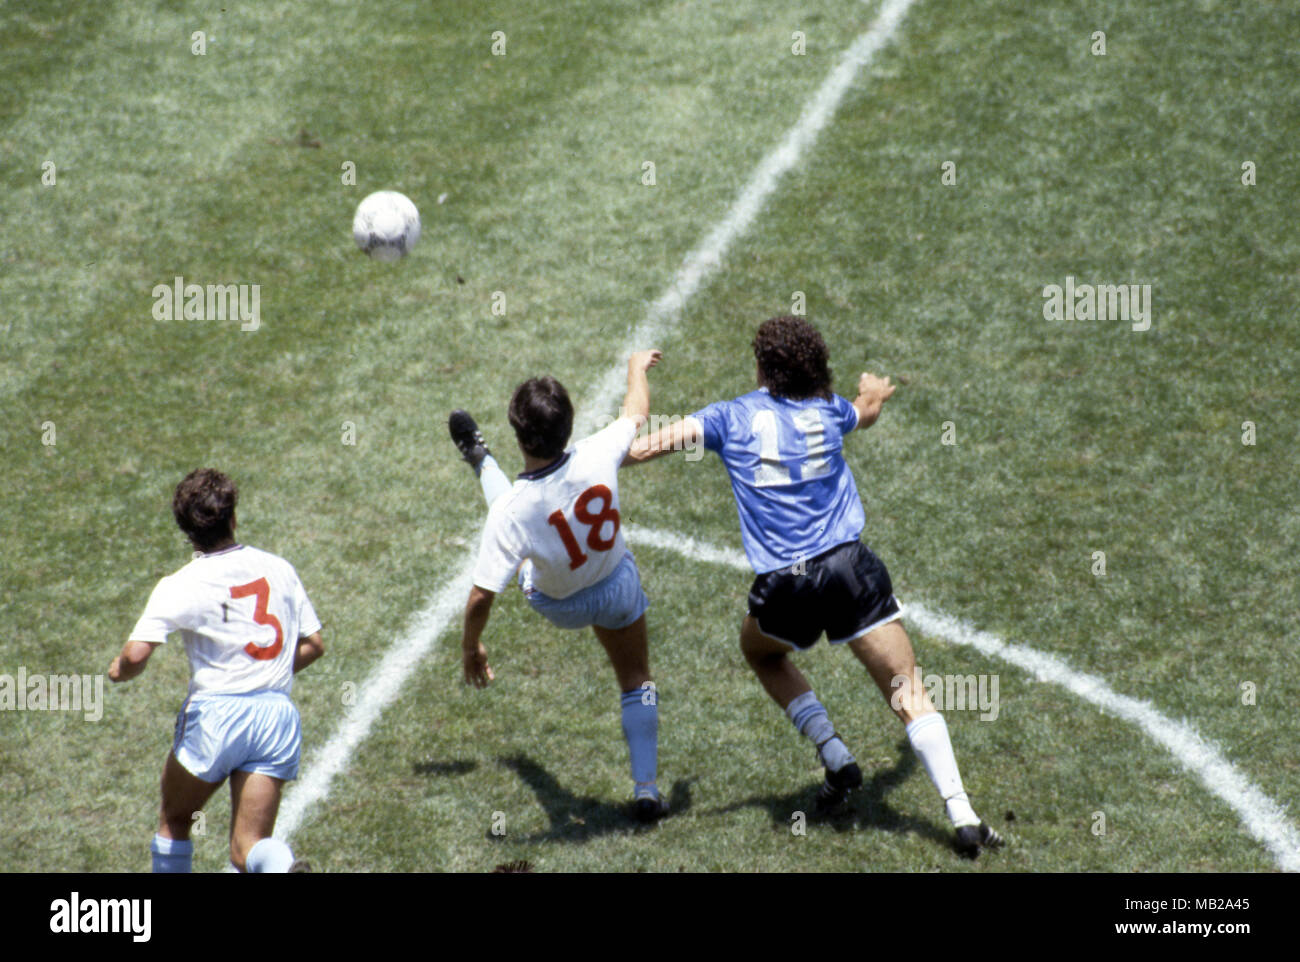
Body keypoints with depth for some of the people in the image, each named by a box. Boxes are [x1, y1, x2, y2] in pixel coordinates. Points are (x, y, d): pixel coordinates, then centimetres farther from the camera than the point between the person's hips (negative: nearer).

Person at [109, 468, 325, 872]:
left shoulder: (179, 587, -6)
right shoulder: (278, 568, 8)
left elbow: (136, 655, -16)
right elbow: (313, 645, 14)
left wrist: (120, 670, 7)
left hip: (216, 714, -3)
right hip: (278, 714, 3)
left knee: (173, 822, 21)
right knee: (248, 847, -1)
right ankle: (284, 866, -33)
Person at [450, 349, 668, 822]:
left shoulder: (510, 511, -40)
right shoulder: (597, 456, -35)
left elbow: (482, 595, -33)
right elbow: (637, 411, -12)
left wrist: (471, 648, -14)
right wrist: (637, 367, 10)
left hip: (557, 604, -1)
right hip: (617, 588, 1)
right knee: (637, 685, 22)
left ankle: (480, 460, 55)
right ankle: (645, 790, 23)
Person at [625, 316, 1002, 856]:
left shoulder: (730, 417, 5)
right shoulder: (828, 410, 13)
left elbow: (646, 446, 0)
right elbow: (868, 412, 37)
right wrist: (875, 391, 60)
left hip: (782, 584, -1)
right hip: (849, 568, 1)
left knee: (761, 652, 32)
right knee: (909, 695, 2)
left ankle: (835, 756, 16)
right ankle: (962, 817, -10)